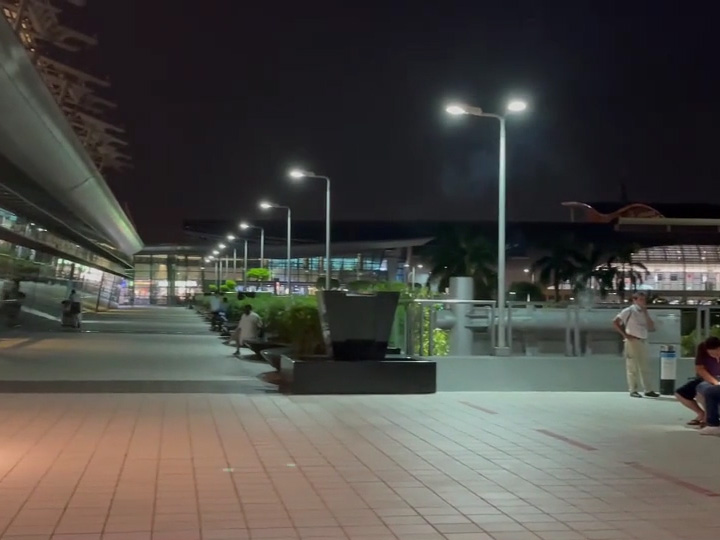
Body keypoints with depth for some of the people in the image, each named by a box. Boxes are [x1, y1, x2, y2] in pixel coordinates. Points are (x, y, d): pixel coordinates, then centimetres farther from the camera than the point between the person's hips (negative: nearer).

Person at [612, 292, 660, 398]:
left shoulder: (644, 312, 14)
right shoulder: (629, 311, -6)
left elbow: (651, 328, 7)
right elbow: (615, 322, -10)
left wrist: (645, 313, 0)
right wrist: (625, 335, -11)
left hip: (643, 341, 7)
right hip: (632, 341, -7)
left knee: (644, 367, 8)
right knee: (632, 367, -3)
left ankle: (648, 390, 11)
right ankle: (633, 390, 2)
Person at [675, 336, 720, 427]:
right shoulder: (702, 348, -21)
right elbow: (699, 369, -21)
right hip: (704, 378, 4)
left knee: (700, 389, -33)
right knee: (679, 394, -6)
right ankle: (701, 414, 11)